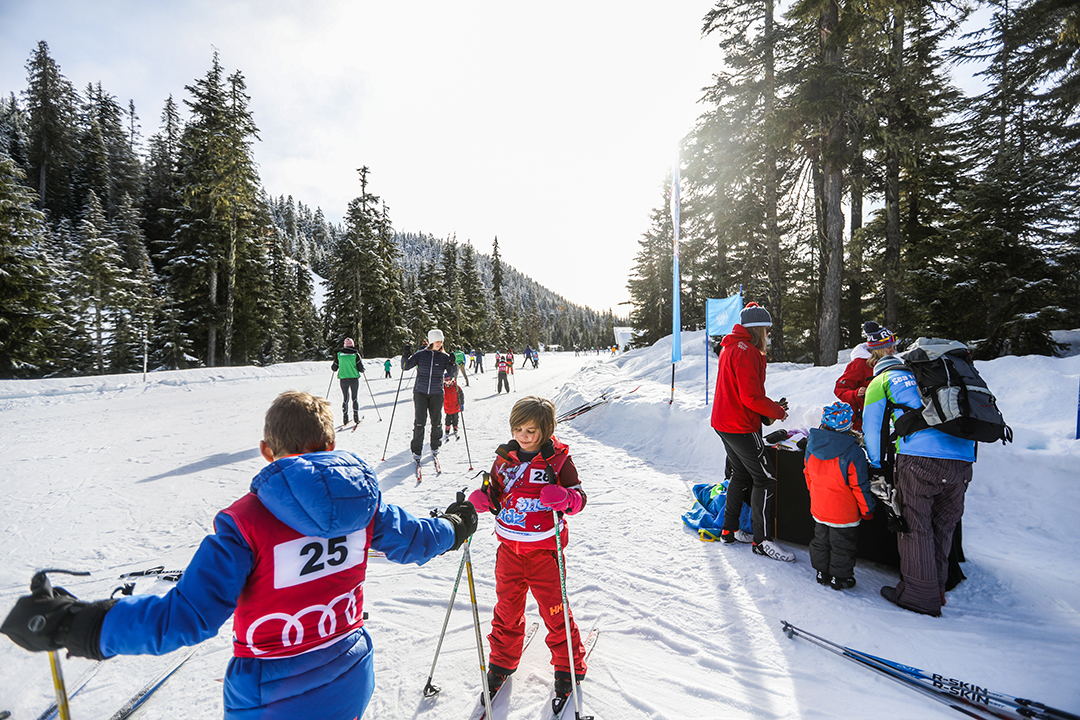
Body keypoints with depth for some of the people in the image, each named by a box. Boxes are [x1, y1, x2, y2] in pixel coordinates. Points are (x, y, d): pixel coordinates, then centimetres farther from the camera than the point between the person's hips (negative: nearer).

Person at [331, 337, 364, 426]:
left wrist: (332, 367, 26)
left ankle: (345, 419, 7)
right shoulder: (355, 355, -5)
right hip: (354, 379, -1)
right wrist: (362, 369, 15)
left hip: (343, 379, 1)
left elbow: (334, 368, 4)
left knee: (345, 398, 11)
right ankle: (356, 418, 6)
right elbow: (361, 369, -8)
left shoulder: (339, 354, 0)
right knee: (355, 398, 10)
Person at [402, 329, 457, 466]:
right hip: (420, 392, -1)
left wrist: (452, 364, -18)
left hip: (436, 394, 1)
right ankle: (416, 451, 3)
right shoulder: (420, 355, 0)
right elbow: (405, 367, 2)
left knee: (436, 421, 5)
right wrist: (405, 356, -15)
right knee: (420, 421, -7)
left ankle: (435, 447, 26)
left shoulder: (444, 357, 2)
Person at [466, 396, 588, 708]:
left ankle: (569, 665, 31)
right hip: (509, 548, 4)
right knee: (507, 606, 17)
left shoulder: (558, 460, -10)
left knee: (554, 610, 7)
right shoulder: (504, 459, 1)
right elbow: (494, 494, 11)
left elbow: (579, 497, -8)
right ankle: (503, 659, 41)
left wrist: (563, 498, -30)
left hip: (545, 548, -3)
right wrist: (482, 499, -11)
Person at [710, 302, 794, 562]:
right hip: (741, 427, -10)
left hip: (724, 423, 10)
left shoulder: (730, 347, 14)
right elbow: (751, 397, -23)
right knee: (765, 479, -1)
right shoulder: (746, 351, -18)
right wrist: (778, 411, -8)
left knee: (741, 475, 19)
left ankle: (729, 530, 27)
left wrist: (772, 405, 12)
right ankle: (763, 540, 7)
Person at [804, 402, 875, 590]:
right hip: (844, 513, -5)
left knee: (821, 541, 20)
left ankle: (822, 573, 34)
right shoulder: (853, 453, -23)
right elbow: (860, 486, -15)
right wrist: (867, 509, 1)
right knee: (842, 546, 13)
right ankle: (840, 578, 26)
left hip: (818, 509, 5)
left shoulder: (812, 446, -7)